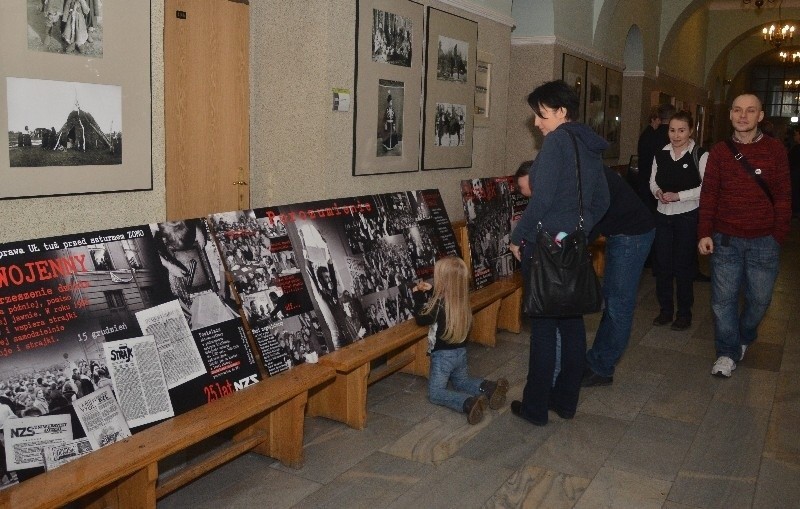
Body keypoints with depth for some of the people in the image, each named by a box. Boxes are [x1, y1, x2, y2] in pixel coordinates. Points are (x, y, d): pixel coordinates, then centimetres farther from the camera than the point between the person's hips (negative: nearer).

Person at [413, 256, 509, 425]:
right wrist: (429, 291, 11)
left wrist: (418, 295, 0)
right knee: (462, 381, 28)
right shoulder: (460, 298, -3)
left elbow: (422, 318, -10)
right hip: (461, 351, 7)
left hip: (442, 354, -7)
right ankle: (491, 388, -2)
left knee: (435, 393, 2)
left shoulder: (439, 302, -24)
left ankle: (469, 403, -24)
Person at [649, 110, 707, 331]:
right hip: (663, 215, 4)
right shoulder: (661, 155, 5)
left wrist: (678, 195, -19)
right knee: (662, 264, 7)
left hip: (687, 216, -4)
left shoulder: (700, 155, -8)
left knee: (683, 265, 3)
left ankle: (684, 313, 17)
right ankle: (665, 310, 22)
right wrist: (658, 192, -8)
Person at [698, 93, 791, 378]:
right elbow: (708, 194, 3)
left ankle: (744, 338, 36)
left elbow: (782, 197, 0)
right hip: (725, 240, 1)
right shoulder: (719, 151, 3)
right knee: (723, 299, 1)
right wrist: (704, 233, -4)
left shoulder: (775, 150, 0)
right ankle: (728, 352, 16)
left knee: (759, 298, 9)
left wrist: (779, 236, -5)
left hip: (763, 240, 0)